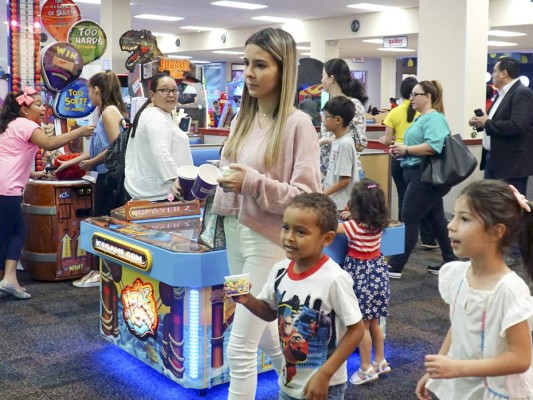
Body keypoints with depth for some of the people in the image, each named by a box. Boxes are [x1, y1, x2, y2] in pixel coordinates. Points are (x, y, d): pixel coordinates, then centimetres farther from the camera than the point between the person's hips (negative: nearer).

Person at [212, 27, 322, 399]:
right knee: (266, 333, 20)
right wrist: (219, 181, -2)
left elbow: (308, 197, -16)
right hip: (236, 234, 8)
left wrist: (253, 183, -25)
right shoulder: (243, 118, 9)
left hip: (269, 241, -7)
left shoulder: (297, 124, -13)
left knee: (240, 348, -5)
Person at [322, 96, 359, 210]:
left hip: (342, 204, -9)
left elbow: (345, 180, -18)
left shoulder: (345, 143, -17)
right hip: (333, 201, 9)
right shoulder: (337, 141, 9)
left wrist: (323, 194, -14)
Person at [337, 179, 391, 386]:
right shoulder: (379, 223, 0)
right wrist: (352, 216, 14)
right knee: (374, 322, 19)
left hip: (362, 276, -7)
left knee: (362, 325, 2)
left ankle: (366, 368, 10)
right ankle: (380, 361, 28)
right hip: (377, 272, 7)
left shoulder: (354, 226, -20)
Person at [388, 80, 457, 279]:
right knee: (437, 218, 14)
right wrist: (401, 149, 4)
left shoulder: (434, 118, -15)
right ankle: (450, 262, 21)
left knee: (409, 220, -6)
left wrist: (406, 149, -20)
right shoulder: (422, 118, 17)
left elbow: (433, 146, -29)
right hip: (421, 175, 11)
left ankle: (395, 266, -1)